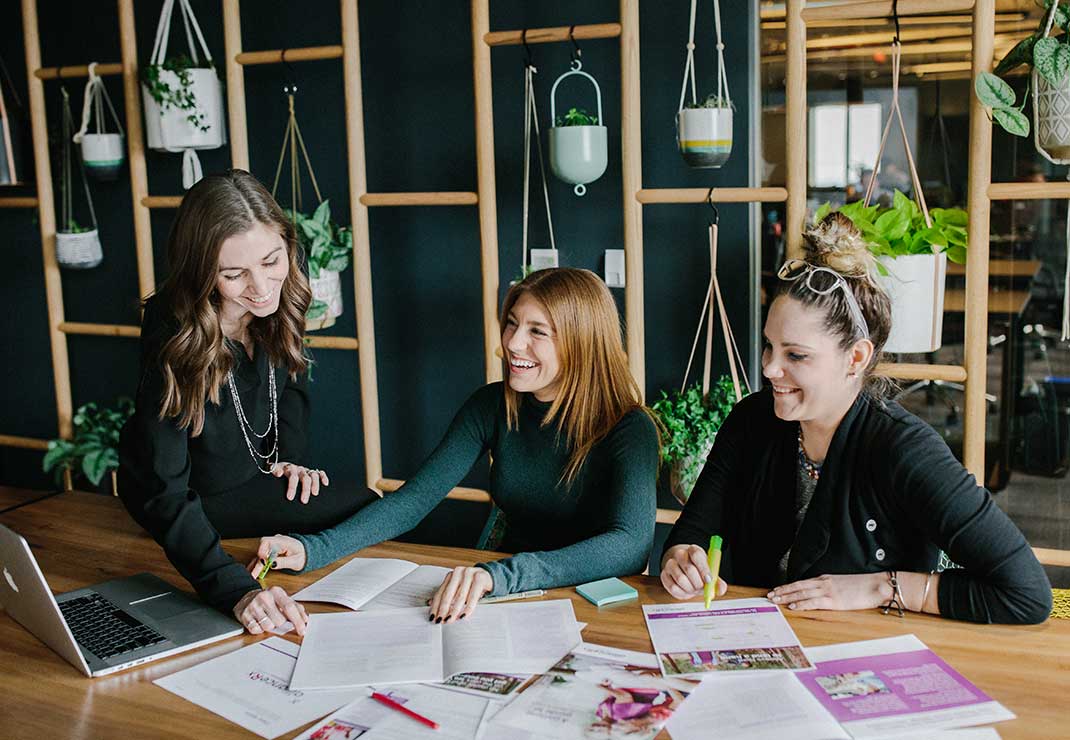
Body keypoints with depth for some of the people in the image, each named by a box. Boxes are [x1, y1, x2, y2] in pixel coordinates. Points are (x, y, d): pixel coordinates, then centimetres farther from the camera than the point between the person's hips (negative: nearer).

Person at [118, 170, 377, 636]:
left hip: (258, 473, 6)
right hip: (195, 498, -6)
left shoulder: (278, 303, -16)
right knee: (362, 514, -17)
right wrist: (237, 591, -47)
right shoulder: (174, 338, -33)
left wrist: (290, 457, -8)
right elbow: (165, 494, -36)